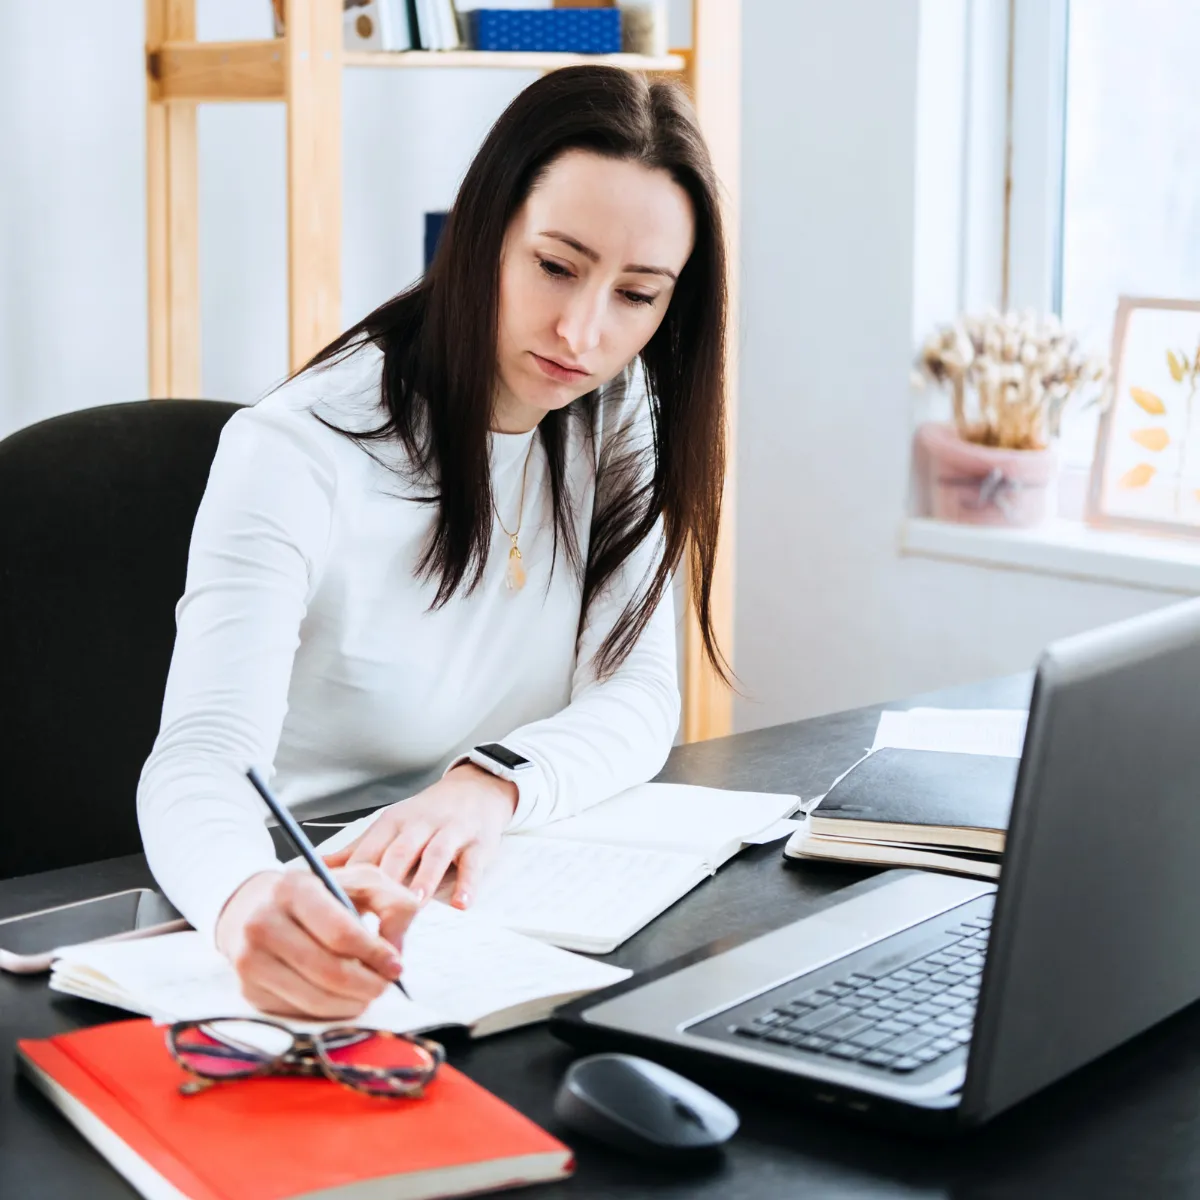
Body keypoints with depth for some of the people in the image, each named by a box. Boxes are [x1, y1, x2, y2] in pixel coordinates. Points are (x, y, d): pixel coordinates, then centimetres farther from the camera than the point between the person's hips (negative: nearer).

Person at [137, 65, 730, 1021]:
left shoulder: (616, 416, 1)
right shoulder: (297, 455, -18)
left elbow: (639, 696, -3)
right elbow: (199, 761, -27)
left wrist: (495, 784, -25)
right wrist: (250, 902, -51)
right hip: (313, 927, -3)